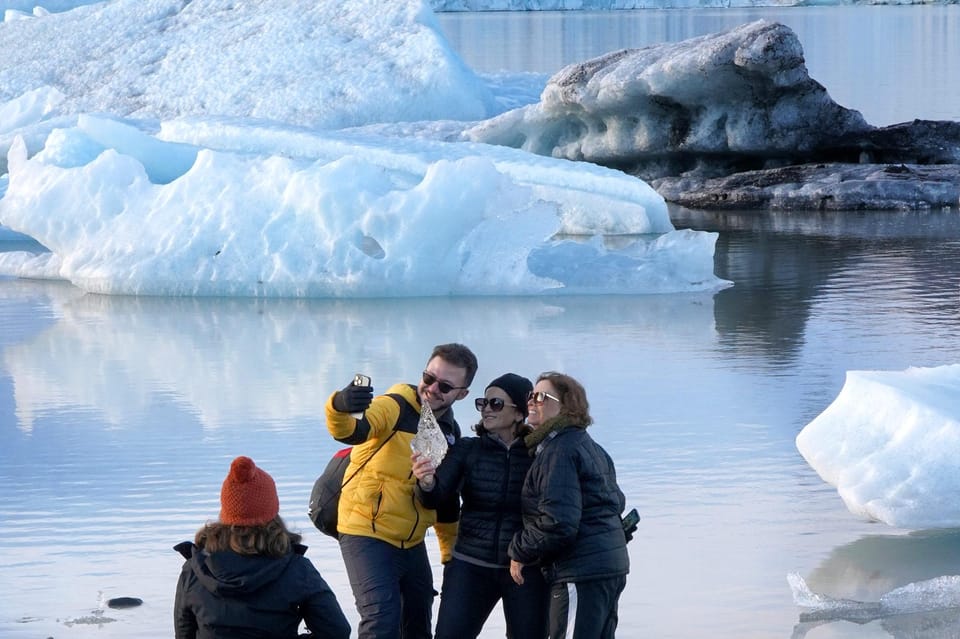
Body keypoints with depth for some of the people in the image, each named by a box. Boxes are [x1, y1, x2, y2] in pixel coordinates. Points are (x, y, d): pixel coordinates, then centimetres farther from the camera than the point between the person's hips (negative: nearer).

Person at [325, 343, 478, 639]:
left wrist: (450, 552, 22)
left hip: (412, 542, 8)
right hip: (367, 535, -8)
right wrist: (339, 409, -61)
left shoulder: (450, 431, 7)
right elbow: (350, 430, -38)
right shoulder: (395, 407, -16)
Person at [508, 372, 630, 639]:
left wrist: (520, 552, -9)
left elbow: (558, 523, -23)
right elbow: (616, 501, 24)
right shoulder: (591, 447, 17)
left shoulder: (558, 450, -15)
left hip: (580, 574, -11)